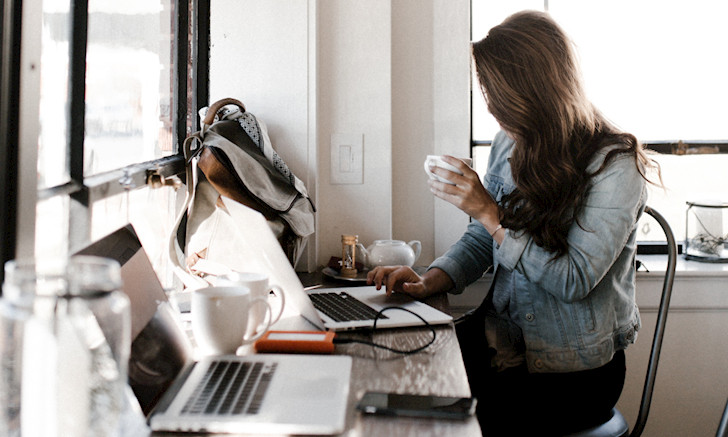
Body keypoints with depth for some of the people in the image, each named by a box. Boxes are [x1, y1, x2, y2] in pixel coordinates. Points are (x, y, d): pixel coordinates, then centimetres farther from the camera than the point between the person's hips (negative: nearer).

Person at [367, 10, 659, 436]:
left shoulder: (615, 165, -14)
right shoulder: (510, 145, 5)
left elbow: (575, 280, -19)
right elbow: (479, 242, 11)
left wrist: (490, 212, -21)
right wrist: (429, 282, -7)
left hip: (575, 368, -5)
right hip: (503, 338, 6)